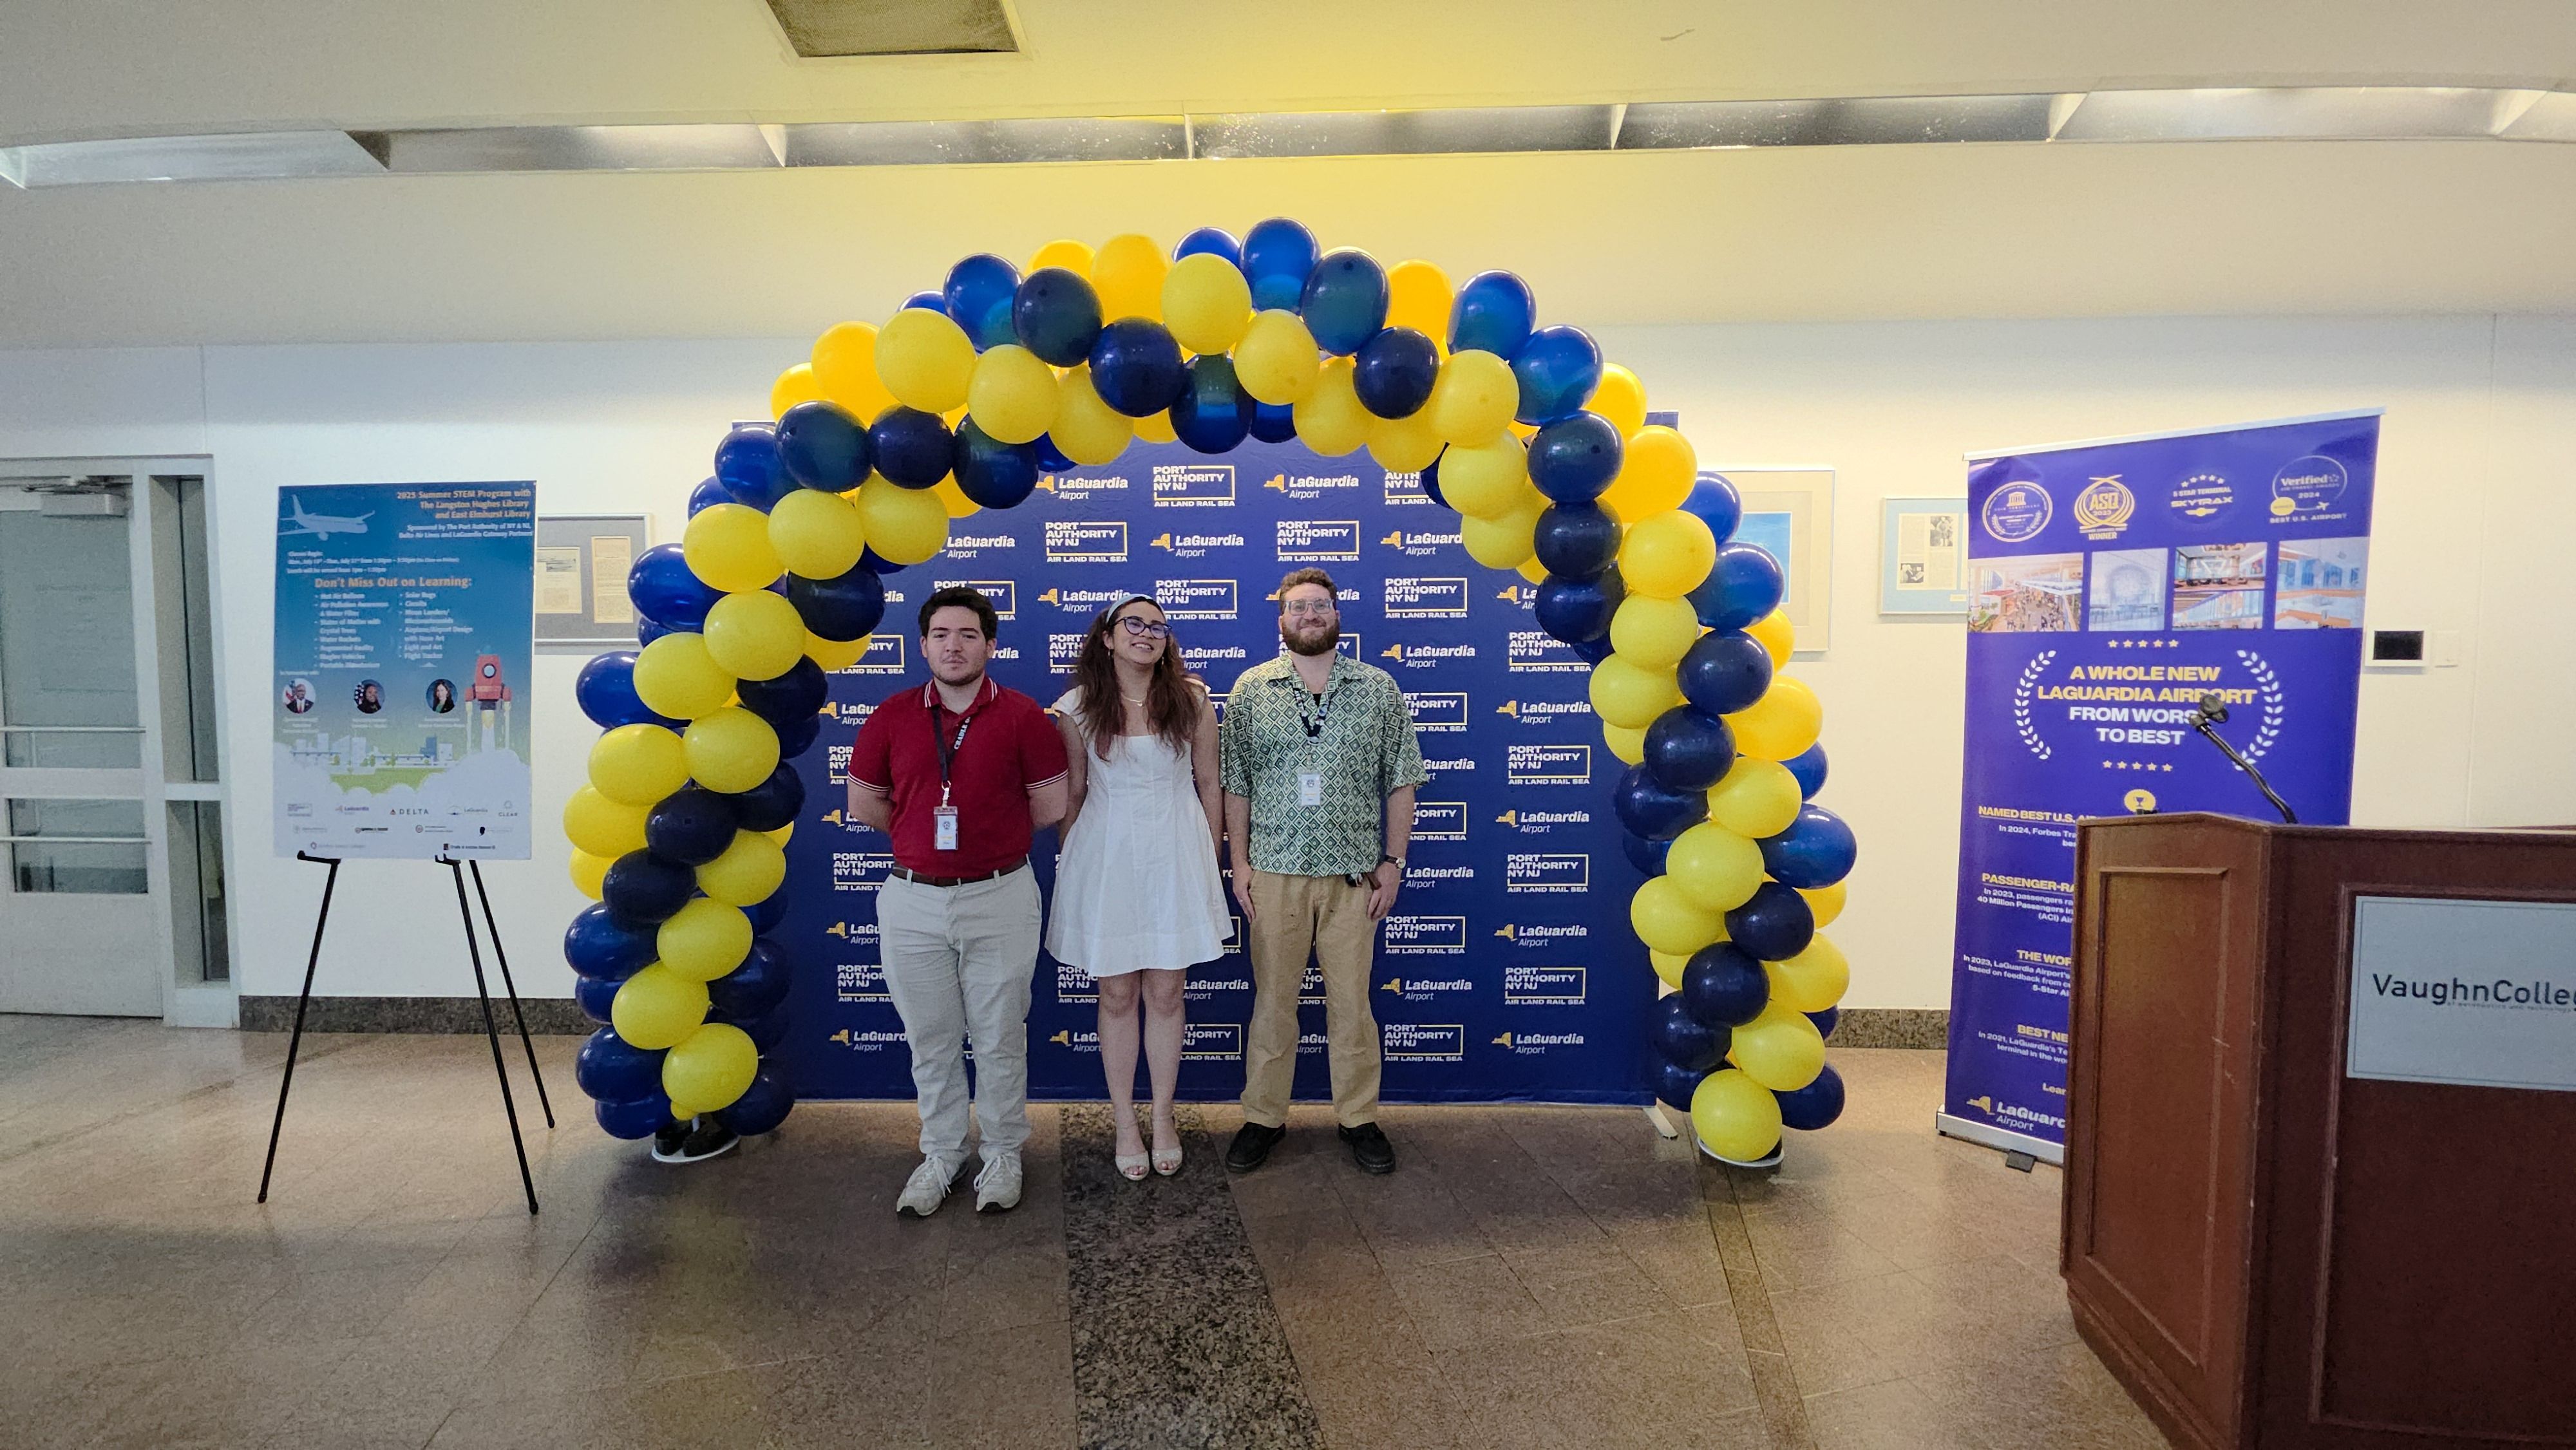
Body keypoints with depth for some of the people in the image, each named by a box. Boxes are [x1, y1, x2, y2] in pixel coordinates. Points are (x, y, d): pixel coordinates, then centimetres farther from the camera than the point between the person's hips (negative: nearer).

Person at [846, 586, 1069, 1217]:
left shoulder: (1022, 716, -5)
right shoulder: (892, 716, 2)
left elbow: (1051, 805, -1)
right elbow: (864, 802, 11)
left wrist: (992, 836, 6)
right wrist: (927, 832, 10)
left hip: (1000, 898, -2)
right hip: (912, 899, 2)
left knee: (999, 1038, 9)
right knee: (930, 1039, 13)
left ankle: (1003, 1155, 26)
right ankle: (941, 1155, 30)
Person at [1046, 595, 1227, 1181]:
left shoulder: (1192, 701, -2)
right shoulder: (1078, 708, -3)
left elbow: (1208, 786, 5)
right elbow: (1073, 794, 5)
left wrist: (1209, 862, 7)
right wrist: (1075, 863, 9)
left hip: (1174, 855, 0)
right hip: (1105, 856, 0)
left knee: (1166, 994, 8)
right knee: (1117, 996, 9)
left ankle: (1163, 1118, 27)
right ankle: (1124, 1123, 25)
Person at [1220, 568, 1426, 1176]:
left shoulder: (1378, 689, 4)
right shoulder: (1251, 689, 4)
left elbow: (1401, 783, 5)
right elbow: (1235, 785, 5)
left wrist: (1393, 860, 0)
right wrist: (1239, 861, 0)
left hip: (1354, 873, 0)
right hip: (1274, 872, 0)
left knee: (1352, 1001, 8)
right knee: (1272, 1000, 8)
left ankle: (1359, 1120, 24)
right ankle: (1264, 1119, 23)